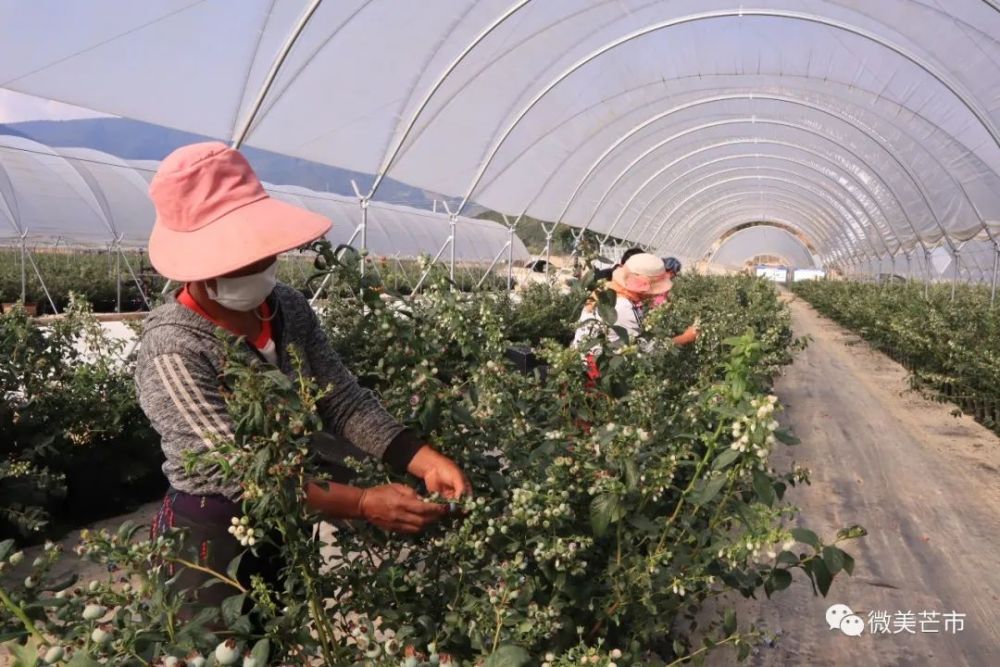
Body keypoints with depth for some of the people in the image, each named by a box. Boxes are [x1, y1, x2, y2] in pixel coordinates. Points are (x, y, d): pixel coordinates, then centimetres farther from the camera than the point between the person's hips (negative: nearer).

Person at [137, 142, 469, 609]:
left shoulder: (288, 308, -4)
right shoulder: (173, 345, -23)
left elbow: (347, 404, -7)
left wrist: (429, 463, -21)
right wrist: (363, 505, -34)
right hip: (213, 539, -7)